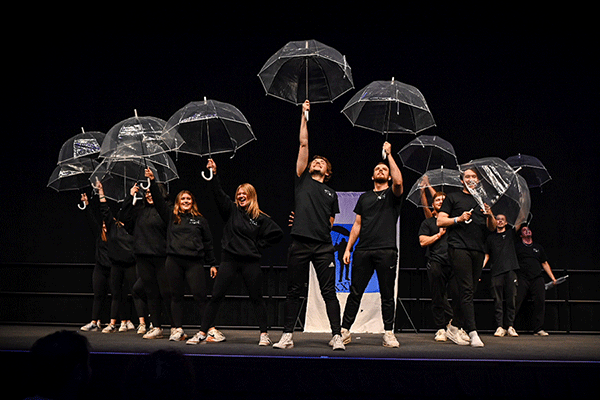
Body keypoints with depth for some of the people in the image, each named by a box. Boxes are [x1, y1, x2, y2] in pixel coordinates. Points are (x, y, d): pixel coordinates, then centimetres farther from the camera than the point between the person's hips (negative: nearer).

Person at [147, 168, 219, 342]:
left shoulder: (200, 220, 11)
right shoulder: (171, 216, 12)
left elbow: (208, 243, 13)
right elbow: (159, 201, 5)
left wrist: (212, 264, 11)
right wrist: (152, 181, -4)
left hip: (195, 262, -1)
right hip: (174, 261, 2)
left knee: (200, 295, -7)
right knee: (176, 295, 5)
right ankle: (178, 329, 11)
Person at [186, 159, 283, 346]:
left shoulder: (261, 218, 5)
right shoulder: (232, 210, 8)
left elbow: (277, 233, 7)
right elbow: (219, 194, -2)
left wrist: (259, 245, 3)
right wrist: (213, 175, -13)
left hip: (251, 262, -1)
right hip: (229, 260, 1)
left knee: (257, 298, 5)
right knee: (216, 296, -2)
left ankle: (264, 334, 14)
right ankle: (202, 333, 2)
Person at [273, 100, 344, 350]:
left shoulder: (331, 194, 19)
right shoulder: (302, 180, 15)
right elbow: (303, 145, 11)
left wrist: (318, 225, 3)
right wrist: (304, 115, 10)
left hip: (323, 246, 1)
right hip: (299, 244, -1)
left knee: (329, 292, -2)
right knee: (294, 291, 3)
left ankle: (337, 336, -3)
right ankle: (287, 336, 9)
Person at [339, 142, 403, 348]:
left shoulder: (392, 194, 9)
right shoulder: (364, 197, 20)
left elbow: (398, 182, -15)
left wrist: (389, 155, -9)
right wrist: (348, 248, 10)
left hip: (386, 251, -3)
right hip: (363, 251, 3)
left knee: (387, 295, 1)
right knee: (355, 292, 1)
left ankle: (389, 333, 6)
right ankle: (344, 331, 5)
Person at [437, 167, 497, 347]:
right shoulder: (453, 197, 11)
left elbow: (492, 228, 18)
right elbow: (440, 221, 5)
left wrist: (490, 215, -2)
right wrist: (459, 219, -9)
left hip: (478, 250, 5)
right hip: (459, 248, -5)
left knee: (471, 290, 4)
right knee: (466, 290, -13)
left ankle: (453, 327, 14)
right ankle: (473, 332, -19)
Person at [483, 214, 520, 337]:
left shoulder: (511, 234, 15)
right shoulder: (491, 238, 17)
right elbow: (487, 255, 16)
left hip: (510, 271, -1)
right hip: (496, 272, 1)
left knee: (511, 300, -3)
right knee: (498, 301, -3)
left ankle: (510, 327, -1)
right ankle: (500, 327, -4)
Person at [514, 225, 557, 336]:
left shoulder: (538, 247, 25)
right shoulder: (517, 246, 14)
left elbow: (545, 263, 25)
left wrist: (553, 278, 16)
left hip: (537, 278, 3)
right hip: (522, 278, -3)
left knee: (540, 302, -10)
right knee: (516, 302, -13)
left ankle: (538, 329, -4)